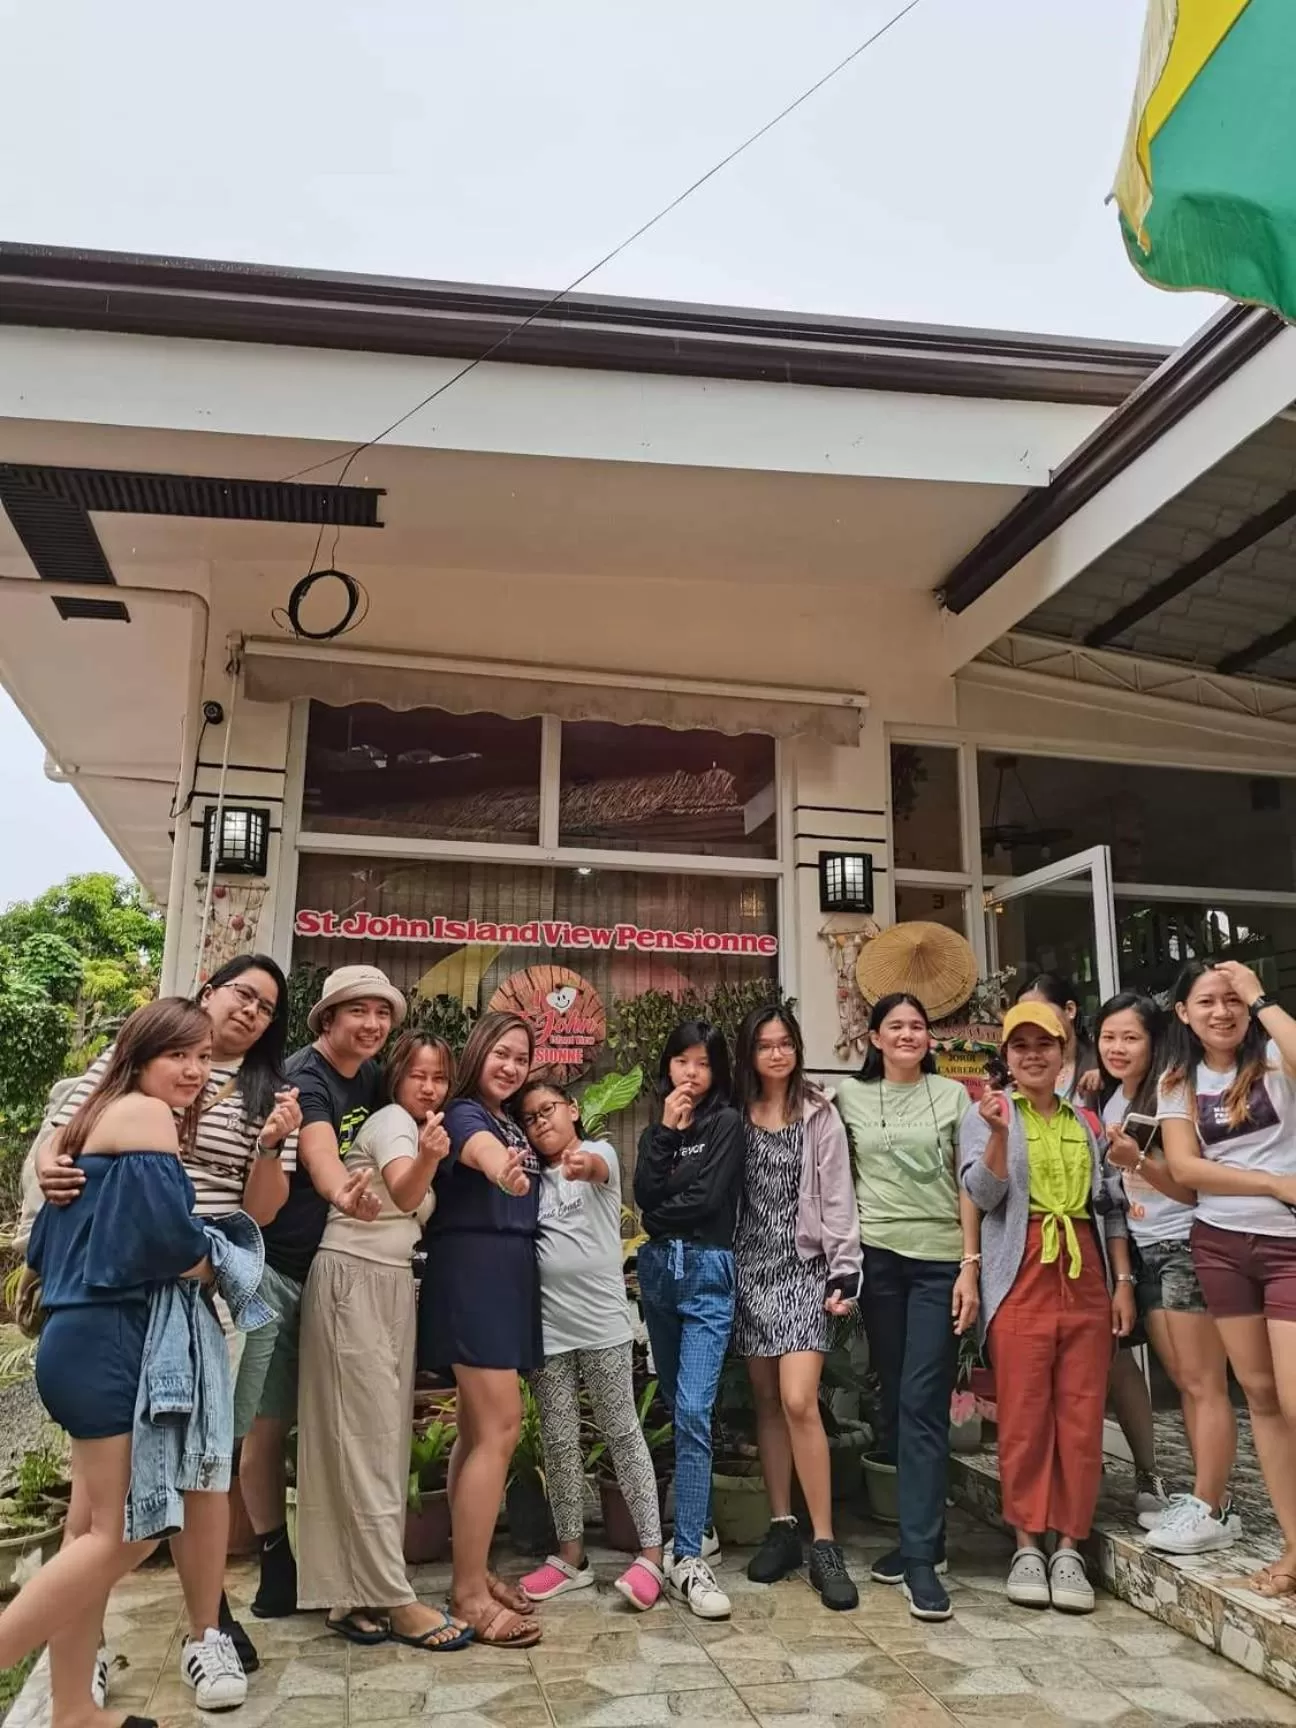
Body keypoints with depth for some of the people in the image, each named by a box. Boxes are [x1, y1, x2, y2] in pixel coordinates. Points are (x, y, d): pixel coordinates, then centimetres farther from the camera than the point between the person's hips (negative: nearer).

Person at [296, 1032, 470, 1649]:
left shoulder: (417, 1128, 17)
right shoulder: (391, 1120, -10)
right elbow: (403, 1192, -30)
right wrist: (428, 1158, -50)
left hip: (393, 1285, 9)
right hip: (352, 1280, -9)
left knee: (386, 1437, 8)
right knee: (367, 1438, -6)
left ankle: (356, 1594, 15)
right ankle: (395, 1600, -3)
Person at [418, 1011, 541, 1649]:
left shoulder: (513, 1122, 17)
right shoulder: (463, 1113, -11)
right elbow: (480, 1149, -37)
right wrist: (502, 1169, -58)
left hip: (508, 1274, 9)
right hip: (472, 1271, -9)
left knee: (479, 1426, 14)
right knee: (500, 1426, -11)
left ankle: (473, 1573, 24)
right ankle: (469, 1595, -3)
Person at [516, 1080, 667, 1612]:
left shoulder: (599, 1152, -1)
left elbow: (598, 1168, -25)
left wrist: (583, 1165, -50)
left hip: (603, 1320, -4)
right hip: (548, 1326, 4)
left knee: (622, 1433, 3)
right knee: (559, 1441, 10)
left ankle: (651, 1552, 9)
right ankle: (571, 1555, 22)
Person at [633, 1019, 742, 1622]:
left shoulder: (727, 1123, -1)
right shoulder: (656, 1129, 12)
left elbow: (707, 1198, -12)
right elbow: (645, 1195, -4)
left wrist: (662, 1209, 1)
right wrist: (667, 1132, -9)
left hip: (708, 1273, -5)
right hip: (658, 1270, 6)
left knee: (693, 1411, -13)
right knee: (675, 1408, 14)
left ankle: (687, 1559, -11)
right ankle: (697, 1526, 29)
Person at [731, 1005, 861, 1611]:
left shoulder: (820, 1115, 1)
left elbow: (838, 1198, -2)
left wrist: (845, 1274, -8)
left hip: (803, 1268, -3)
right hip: (749, 1267, 3)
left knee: (799, 1402, -12)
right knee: (767, 1402, 8)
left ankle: (824, 1543, -1)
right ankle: (782, 1527, 20)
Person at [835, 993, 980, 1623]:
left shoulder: (952, 1096, 5)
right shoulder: (850, 1096, 7)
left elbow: (968, 1186, 4)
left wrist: (970, 1266, -3)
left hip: (940, 1261, -1)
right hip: (877, 1259, 1)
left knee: (923, 1403, -7)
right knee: (894, 1399, 8)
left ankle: (921, 1557, -3)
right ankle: (917, 1532, 23)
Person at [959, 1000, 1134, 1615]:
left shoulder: (1086, 1121, 15)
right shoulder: (986, 1115, 5)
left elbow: (1111, 1205, 17)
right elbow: (982, 1194, -8)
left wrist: (1123, 1280, 9)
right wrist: (998, 1133, -23)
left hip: (1085, 1273, 3)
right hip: (1022, 1275, -3)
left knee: (1082, 1416, 3)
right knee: (1023, 1417, -1)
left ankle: (1069, 1547, 13)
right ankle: (1027, 1545, 11)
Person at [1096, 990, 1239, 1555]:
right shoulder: (1110, 1101, 7)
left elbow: (1193, 1186, -18)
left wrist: (1137, 1162, -30)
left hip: (1184, 1248, -7)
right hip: (1144, 1251, 7)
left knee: (1204, 1383, -2)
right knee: (1182, 1382, 11)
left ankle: (1211, 1511, 4)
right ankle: (1203, 1495, 19)